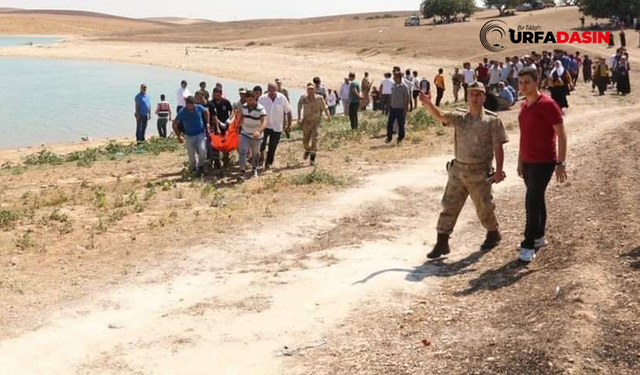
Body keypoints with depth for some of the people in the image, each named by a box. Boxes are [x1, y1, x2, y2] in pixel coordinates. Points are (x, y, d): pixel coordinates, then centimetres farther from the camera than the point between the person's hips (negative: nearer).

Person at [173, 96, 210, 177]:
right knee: (191, 154, 4)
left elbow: (206, 112, 13)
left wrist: (207, 124, 8)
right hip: (189, 136, 0)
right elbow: (175, 124, -5)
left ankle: (201, 166, -1)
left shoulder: (199, 108, -12)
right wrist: (179, 136, -7)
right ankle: (193, 167, 31)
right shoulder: (182, 113, -15)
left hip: (201, 133, 0)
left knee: (202, 149, -21)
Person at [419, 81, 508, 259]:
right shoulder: (460, 119, 6)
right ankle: (442, 243, 7)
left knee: (484, 208, 8)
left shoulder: (492, 120, -5)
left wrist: (499, 170, -17)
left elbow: (498, 147, -8)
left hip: (480, 173, -4)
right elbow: (440, 116, -10)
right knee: (449, 206, 2)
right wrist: (428, 104, -30)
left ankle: (493, 234, 34)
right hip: (458, 170, 4)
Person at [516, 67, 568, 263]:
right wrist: (520, 161, 20)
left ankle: (529, 246, -5)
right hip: (528, 162, 8)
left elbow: (561, 135, -14)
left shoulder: (548, 105, -15)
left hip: (543, 163, -8)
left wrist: (561, 163, -17)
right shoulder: (524, 105, 9)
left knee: (532, 202, -10)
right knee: (536, 200, 16)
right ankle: (539, 237, 27)